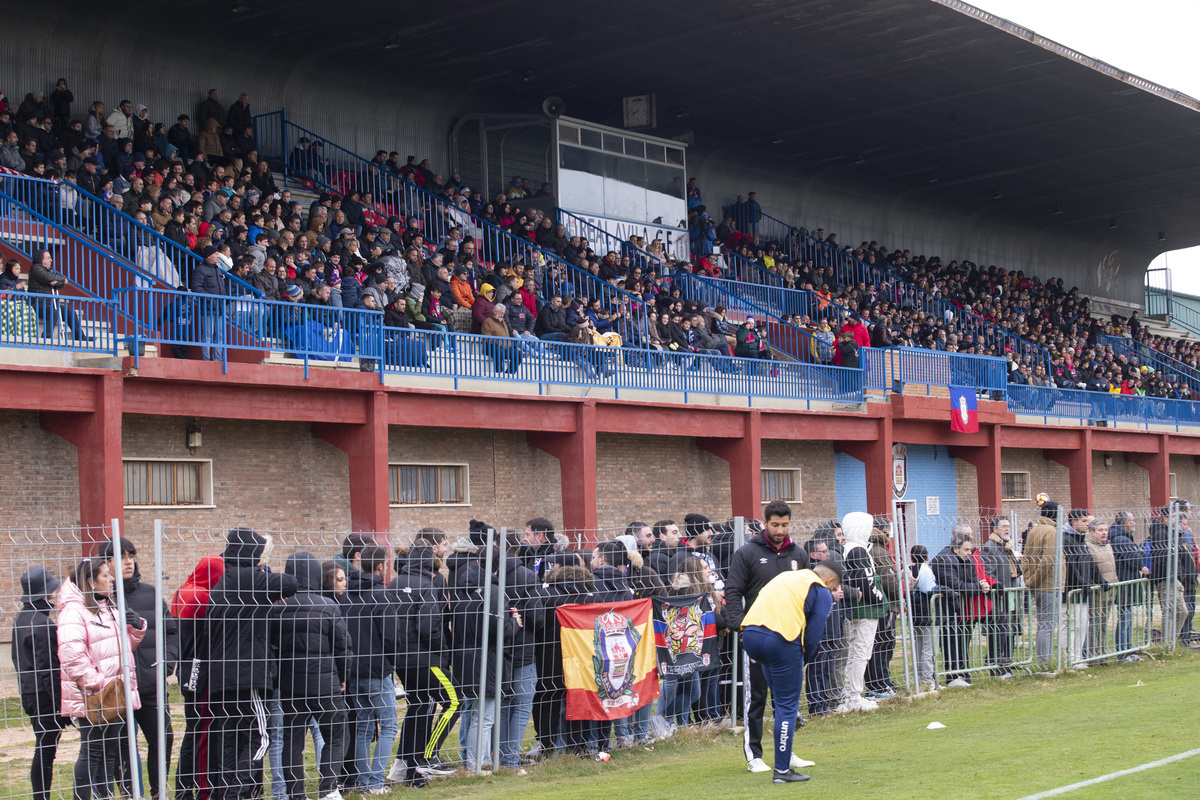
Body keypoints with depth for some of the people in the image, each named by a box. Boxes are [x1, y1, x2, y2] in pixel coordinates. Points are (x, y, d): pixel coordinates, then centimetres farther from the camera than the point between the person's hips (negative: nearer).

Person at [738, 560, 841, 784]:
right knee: (787, 706, 3)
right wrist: (804, 659, 14)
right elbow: (814, 632, 1)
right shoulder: (823, 593, 11)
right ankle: (782, 770, 4)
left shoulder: (782, 577, 30)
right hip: (781, 641, -7)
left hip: (749, 636, 7)